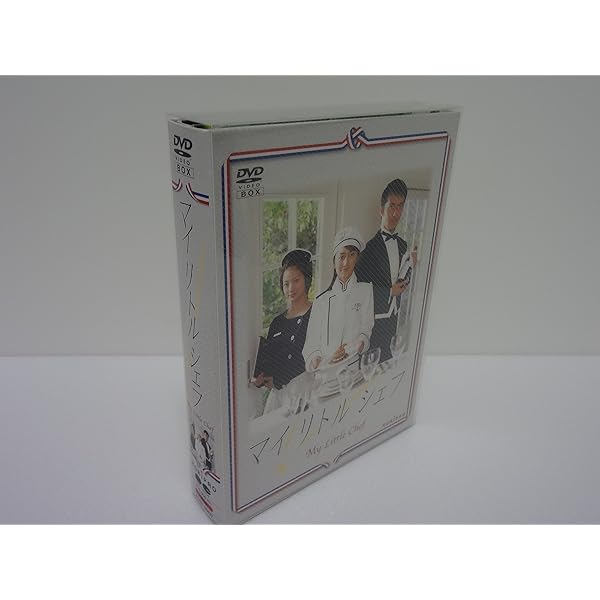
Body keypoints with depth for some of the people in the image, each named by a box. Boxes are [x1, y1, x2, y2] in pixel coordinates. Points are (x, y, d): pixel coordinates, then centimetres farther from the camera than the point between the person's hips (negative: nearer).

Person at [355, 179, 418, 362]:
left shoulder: (403, 245, 11)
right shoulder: (371, 246, -11)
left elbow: (403, 284, 15)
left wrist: (413, 266, -3)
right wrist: (390, 291, -14)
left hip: (394, 319, 6)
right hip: (375, 319, -6)